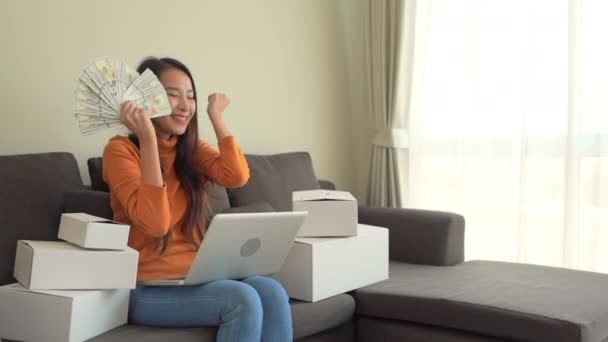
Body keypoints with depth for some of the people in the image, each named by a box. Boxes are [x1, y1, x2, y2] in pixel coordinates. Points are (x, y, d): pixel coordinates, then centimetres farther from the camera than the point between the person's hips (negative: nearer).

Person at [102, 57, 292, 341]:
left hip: (196, 278, 5)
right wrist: (148, 139, -21)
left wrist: (216, 116, 2)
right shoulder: (121, 150, -5)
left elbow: (237, 177, -8)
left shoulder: (192, 149, 14)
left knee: (271, 292, -23)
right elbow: (155, 223, -20)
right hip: (147, 289, -5)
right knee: (242, 299, -28)